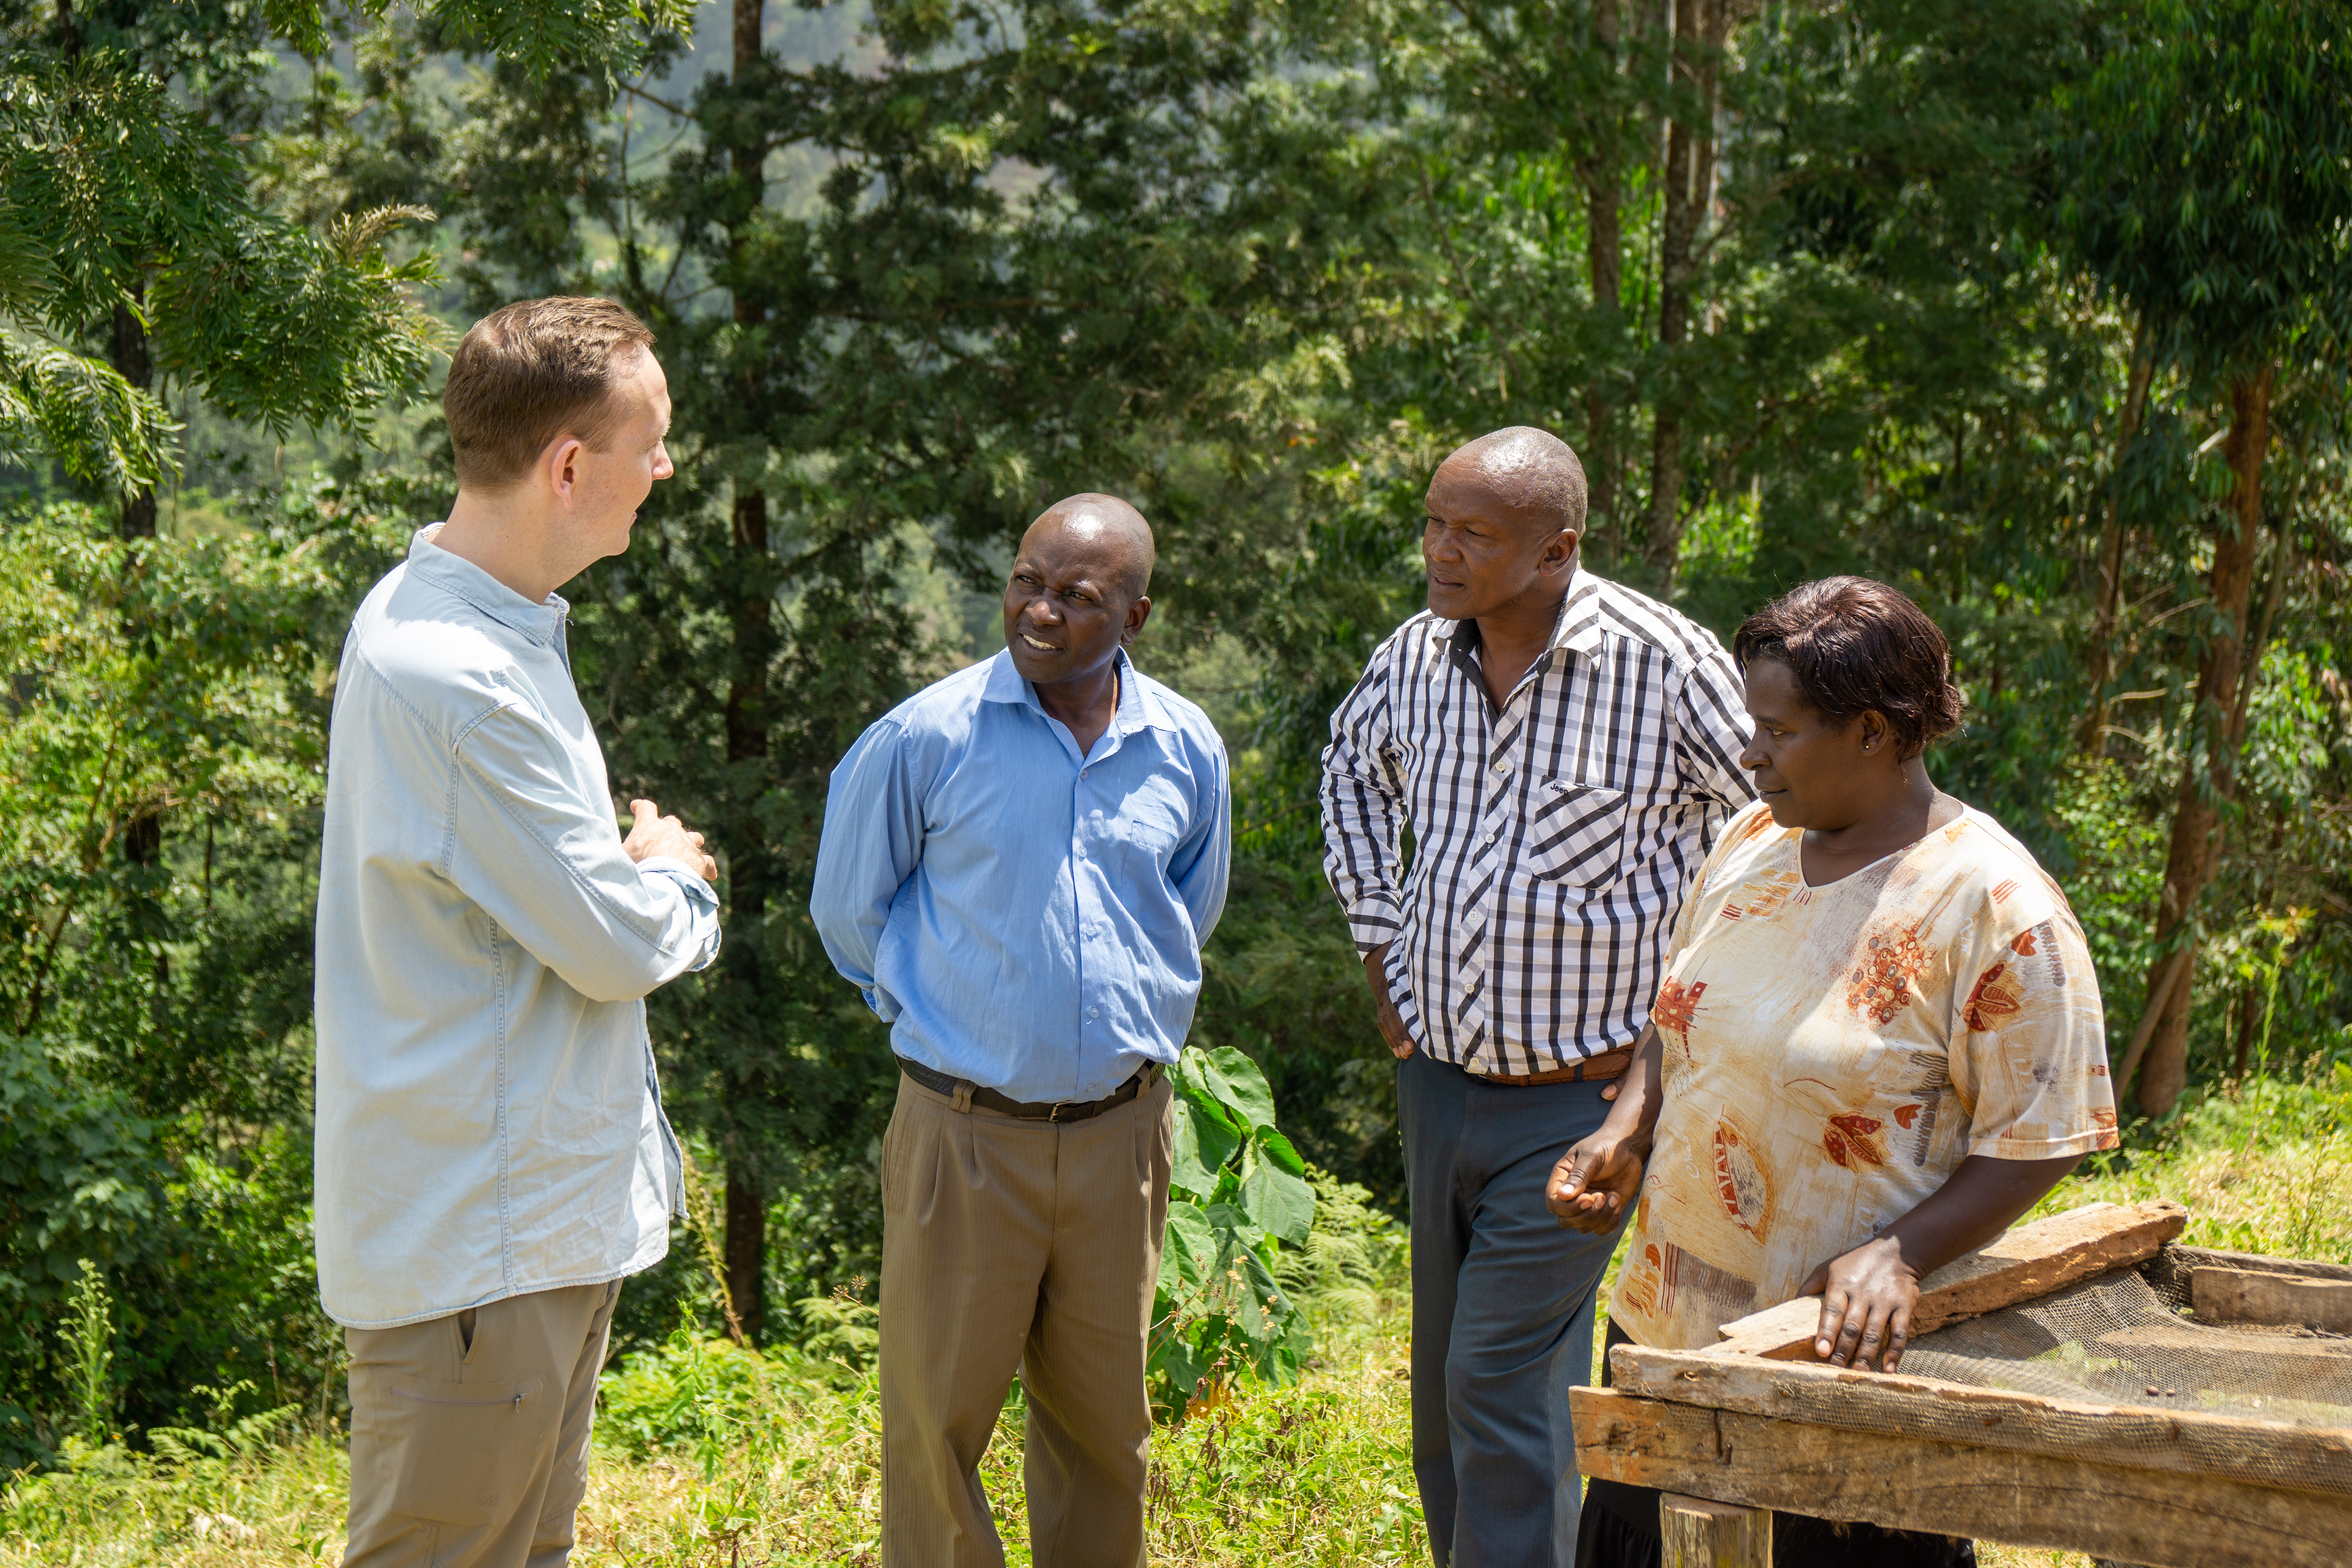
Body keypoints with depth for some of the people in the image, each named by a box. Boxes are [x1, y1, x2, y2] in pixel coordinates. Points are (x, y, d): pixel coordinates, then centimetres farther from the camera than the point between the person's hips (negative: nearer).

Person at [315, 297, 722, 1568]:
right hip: (477, 1240, -10)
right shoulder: (455, 677, -24)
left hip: (544, 1216, 10)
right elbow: (618, 945, -19)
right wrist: (673, 880, 2)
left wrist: (641, 878, 2)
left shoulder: (440, 617, 10)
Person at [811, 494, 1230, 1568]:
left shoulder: (1187, 751, 2)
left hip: (1119, 1128, 3)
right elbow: (848, 909, 5)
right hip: (964, 1129, -3)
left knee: (1101, 1421, 13)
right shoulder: (925, 738, -9)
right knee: (937, 1423, 1)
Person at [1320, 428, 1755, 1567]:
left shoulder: (1663, 662, -16)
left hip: (1580, 1093, -6)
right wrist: (1379, 941, 16)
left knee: (1505, 1380, -9)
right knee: (1443, 1385, 15)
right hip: (1437, 1079, 6)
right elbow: (1352, 770, 25)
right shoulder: (1416, 656, 2)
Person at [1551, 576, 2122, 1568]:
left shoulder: (1995, 907, -16)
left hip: (1843, 1351, -7)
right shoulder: (1755, 842, 6)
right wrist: (1626, 1132, 0)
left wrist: (1898, 1258, -26)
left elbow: (2041, 1139, -15)